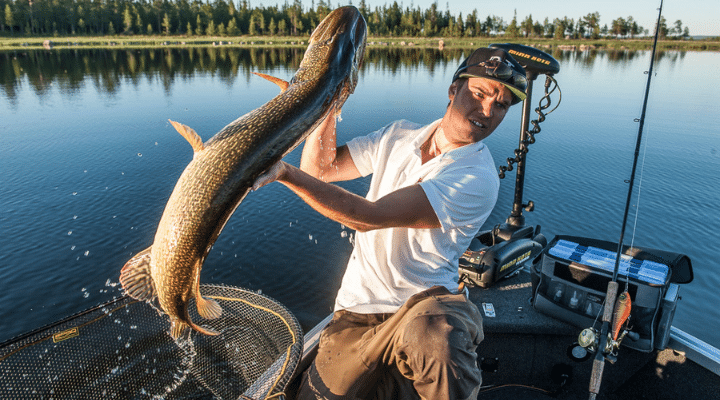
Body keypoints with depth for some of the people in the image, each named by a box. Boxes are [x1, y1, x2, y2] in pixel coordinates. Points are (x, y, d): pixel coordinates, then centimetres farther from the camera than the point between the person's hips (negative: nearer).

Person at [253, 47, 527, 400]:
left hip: (424, 305, -5)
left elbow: (369, 216, -25)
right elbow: (318, 167, 5)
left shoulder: (477, 179, -17)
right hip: (357, 309, 6)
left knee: (433, 334, -38)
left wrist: (283, 171, -28)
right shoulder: (399, 135, 5)